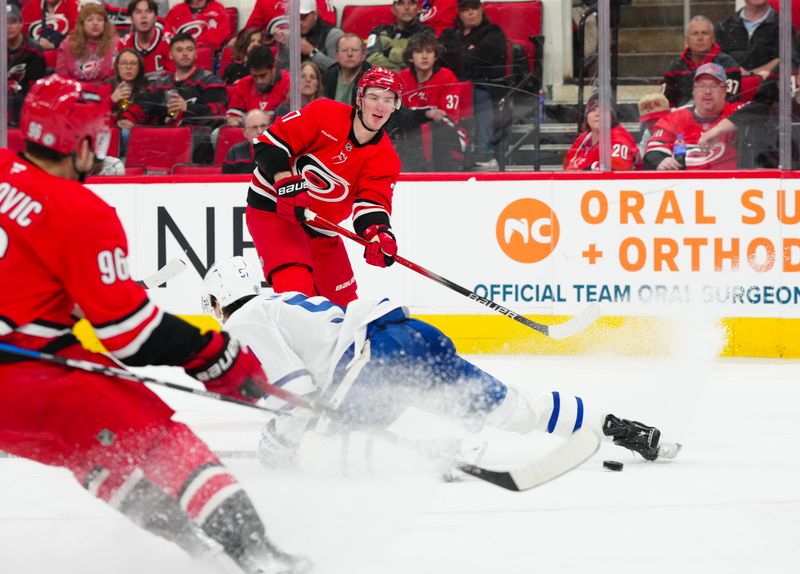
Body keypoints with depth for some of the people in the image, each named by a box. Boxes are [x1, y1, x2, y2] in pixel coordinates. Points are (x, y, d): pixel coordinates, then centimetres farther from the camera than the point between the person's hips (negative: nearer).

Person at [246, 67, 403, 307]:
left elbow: (371, 203, -16)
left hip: (320, 228, 6)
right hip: (271, 207, -6)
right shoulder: (323, 114, -15)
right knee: (296, 287, -26)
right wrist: (286, 182, -26)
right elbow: (270, 141, -14)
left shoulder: (386, 159, -4)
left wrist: (377, 233, -37)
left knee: (342, 302, 14)